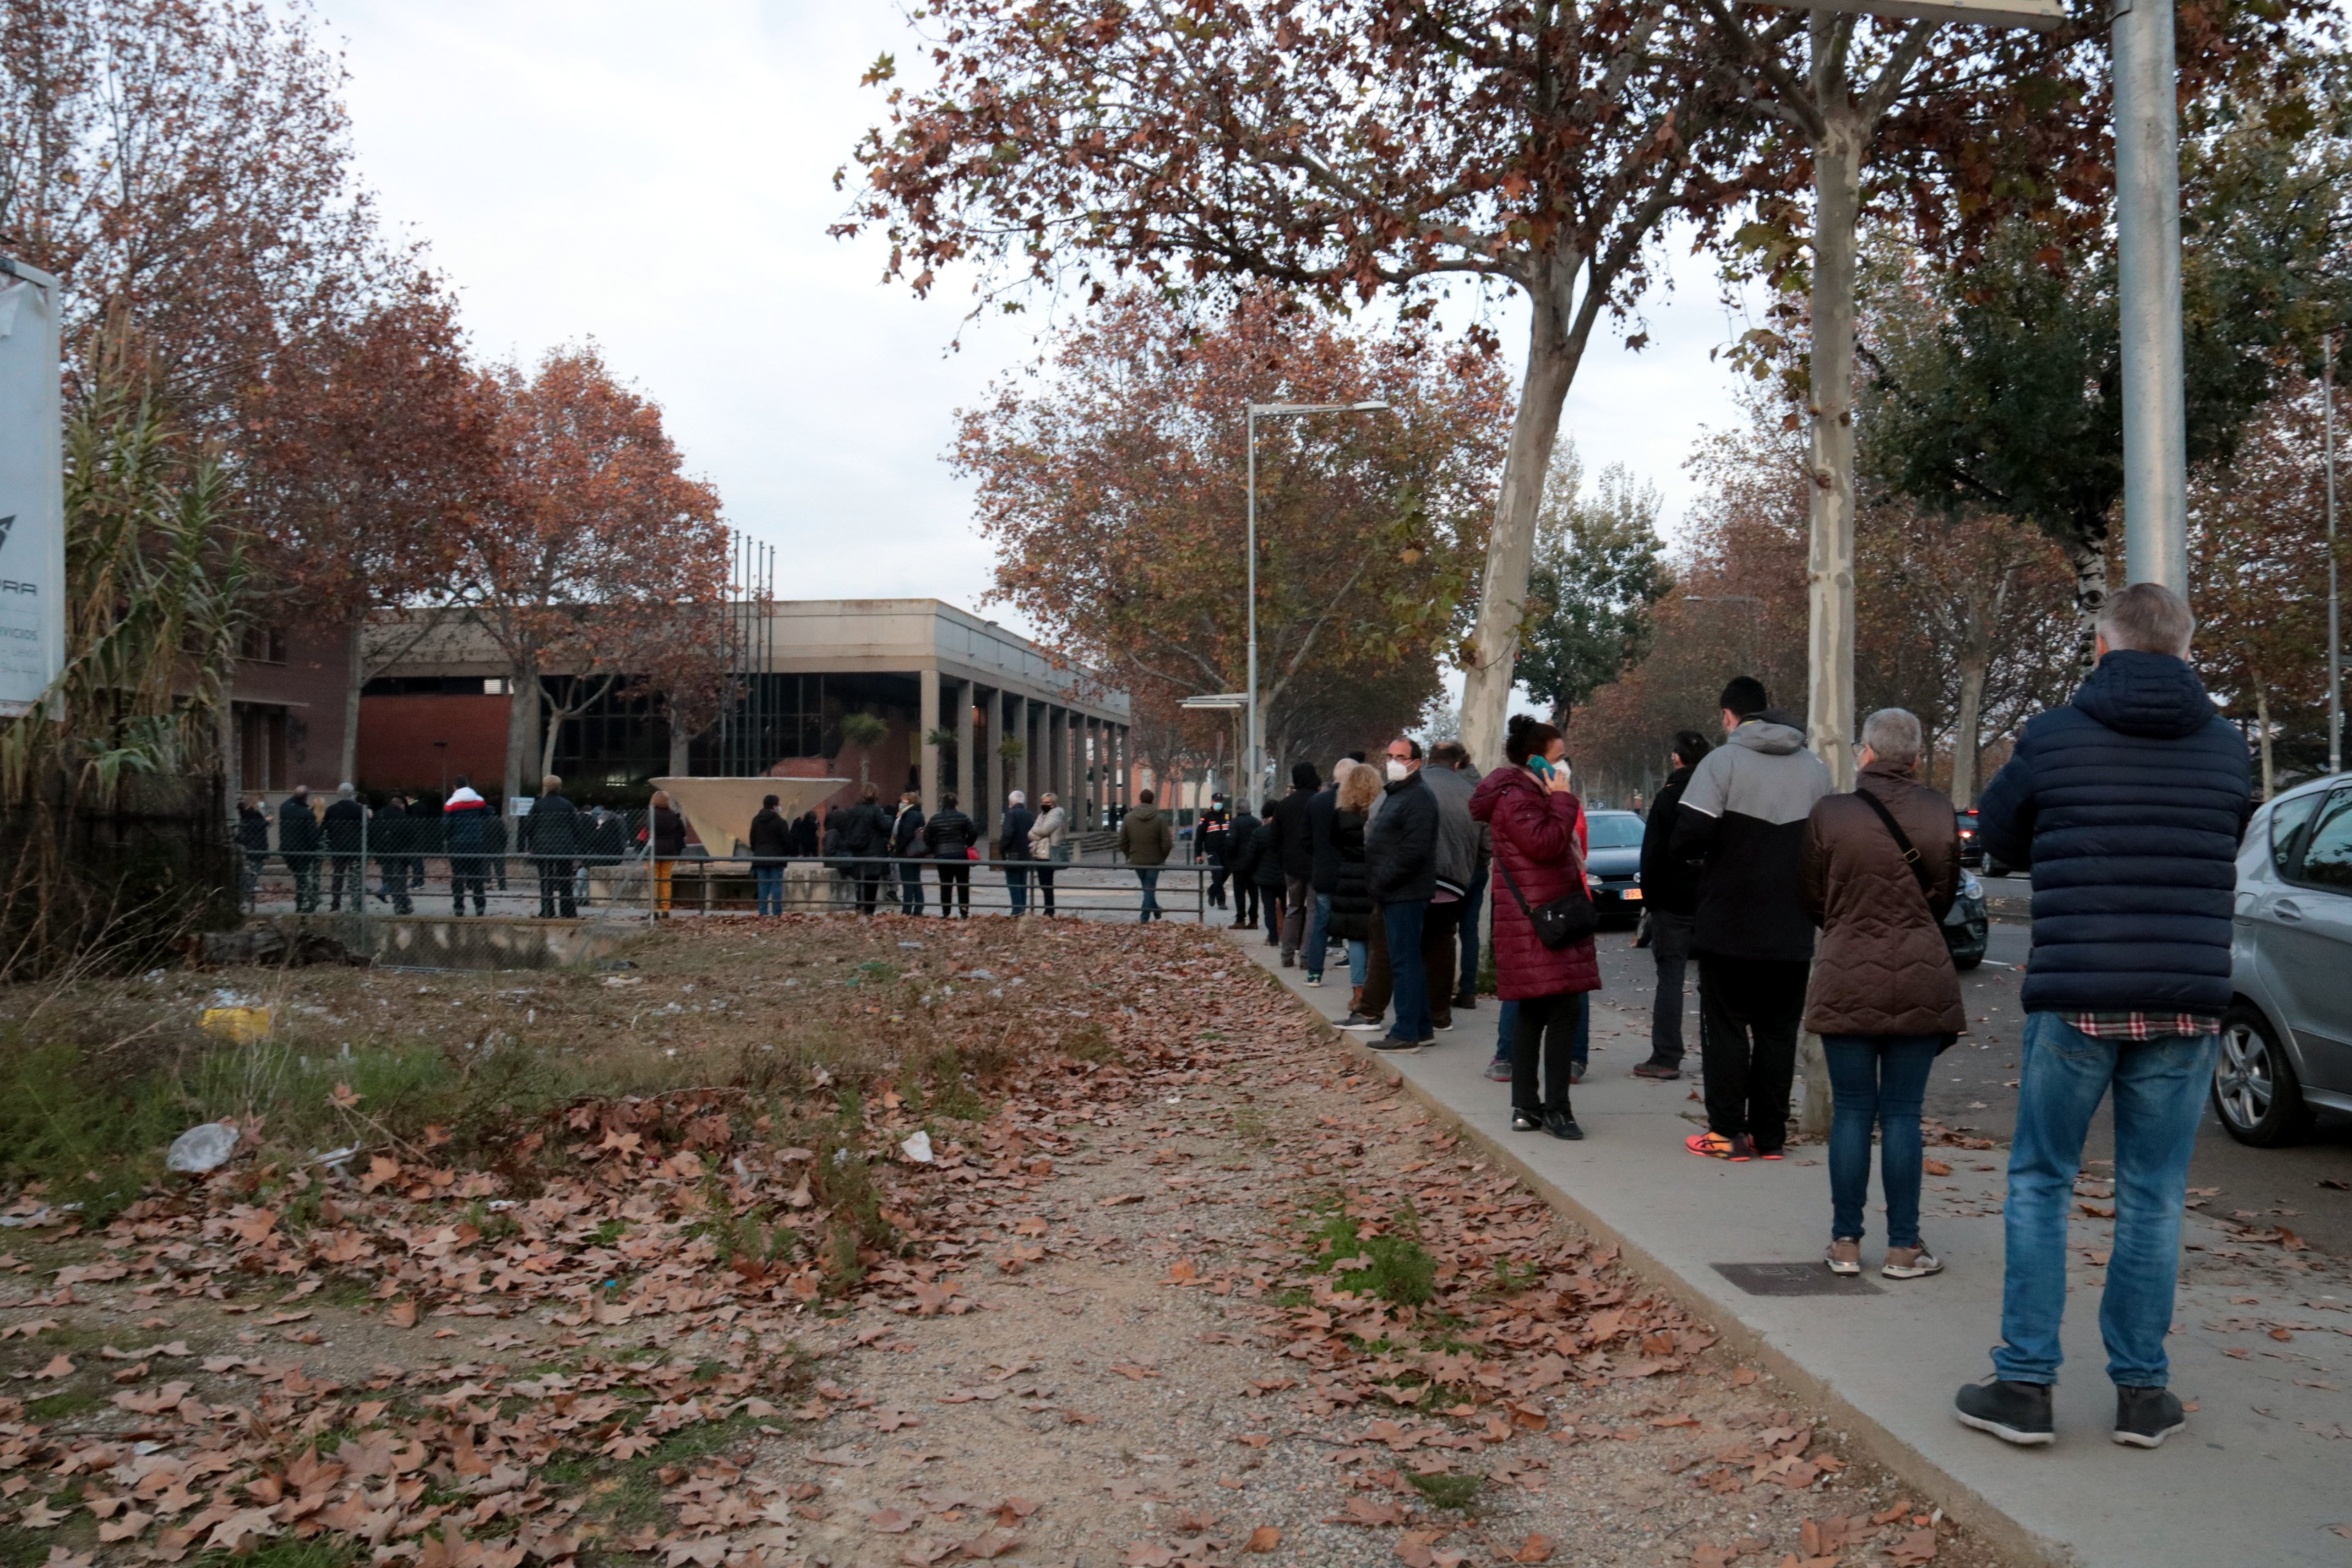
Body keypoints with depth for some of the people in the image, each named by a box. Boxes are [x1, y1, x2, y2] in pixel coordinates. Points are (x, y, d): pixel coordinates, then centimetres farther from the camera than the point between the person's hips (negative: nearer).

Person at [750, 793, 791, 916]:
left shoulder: (756, 820, 8)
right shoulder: (780, 822, -10)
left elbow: (752, 840, 14)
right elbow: (787, 841, -8)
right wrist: (788, 855, 5)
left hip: (760, 857, 5)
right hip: (776, 858, -5)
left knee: (763, 886, 7)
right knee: (776, 885, -1)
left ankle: (763, 912, 4)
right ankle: (777, 912, -2)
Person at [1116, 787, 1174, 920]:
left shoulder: (1128, 818, -3)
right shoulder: (1160, 819, -10)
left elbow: (1122, 842, 1)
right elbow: (1166, 843, -10)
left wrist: (1129, 856, 15)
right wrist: (1163, 857, 6)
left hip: (1136, 861, 3)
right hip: (1154, 861, -2)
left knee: (1148, 888, 19)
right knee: (1150, 889, 4)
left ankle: (1158, 913, 29)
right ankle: (1145, 918, 0)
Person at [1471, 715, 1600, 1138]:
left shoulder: (1532, 796, 21)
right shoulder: (1514, 799, -12)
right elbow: (1545, 843, -23)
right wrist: (1562, 800, -15)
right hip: (1536, 921, -11)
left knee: (1533, 1015, 10)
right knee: (1564, 1010, -13)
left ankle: (1527, 1107, 13)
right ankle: (1555, 1108, -10)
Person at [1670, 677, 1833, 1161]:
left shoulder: (1722, 761, -11)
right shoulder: (1815, 768, 6)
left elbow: (1689, 837, -18)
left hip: (1729, 926, -4)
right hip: (1793, 932, 4)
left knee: (1726, 1028, 4)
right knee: (1779, 1031, 10)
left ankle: (1728, 1132, 5)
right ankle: (1769, 1134, 13)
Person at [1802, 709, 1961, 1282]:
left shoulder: (1829, 814, -8)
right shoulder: (1939, 813, -3)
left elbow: (1813, 901, 3)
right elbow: (1944, 897, 8)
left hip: (1847, 980, -1)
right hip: (1921, 983, 1)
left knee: (1852, 1112, 7)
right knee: (1902, 1113, 6)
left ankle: (1846, 1243, 12)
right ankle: (1903, 1248, 10)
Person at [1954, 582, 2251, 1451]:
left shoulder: (2053, 738, -4)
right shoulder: (2225, 745, 5)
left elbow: (1997, 833, 10)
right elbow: (2228, 848, 19)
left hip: (2074, 997, -2)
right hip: (2186, 1001, 2)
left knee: (2040, 1184, 9)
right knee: (2154, 1197, 10)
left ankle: (2024, 1385, 9)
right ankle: (2142, 1391, 17)